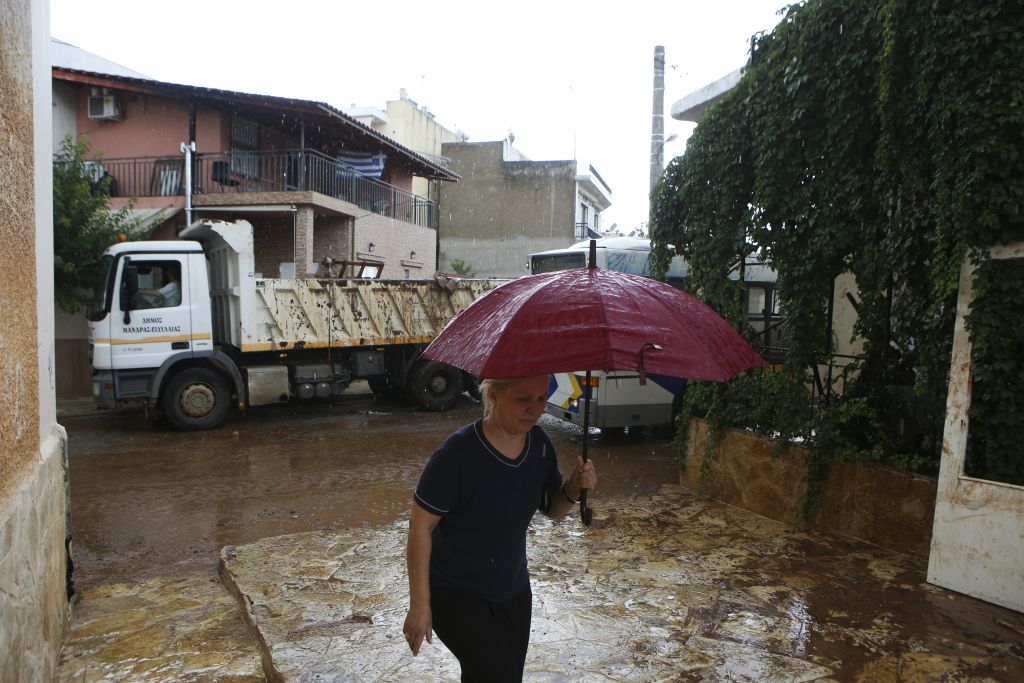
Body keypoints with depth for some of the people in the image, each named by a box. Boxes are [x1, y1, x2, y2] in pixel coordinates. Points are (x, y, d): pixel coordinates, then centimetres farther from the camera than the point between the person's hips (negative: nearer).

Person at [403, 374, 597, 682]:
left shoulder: (539, 443, -7)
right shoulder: (457, 454, -25)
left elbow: (552, 509, 5)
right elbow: (420, 527, -18)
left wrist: (574, 489, -16)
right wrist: (419, 605, -15)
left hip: (512, 589, 6)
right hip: (454, 591, -6)